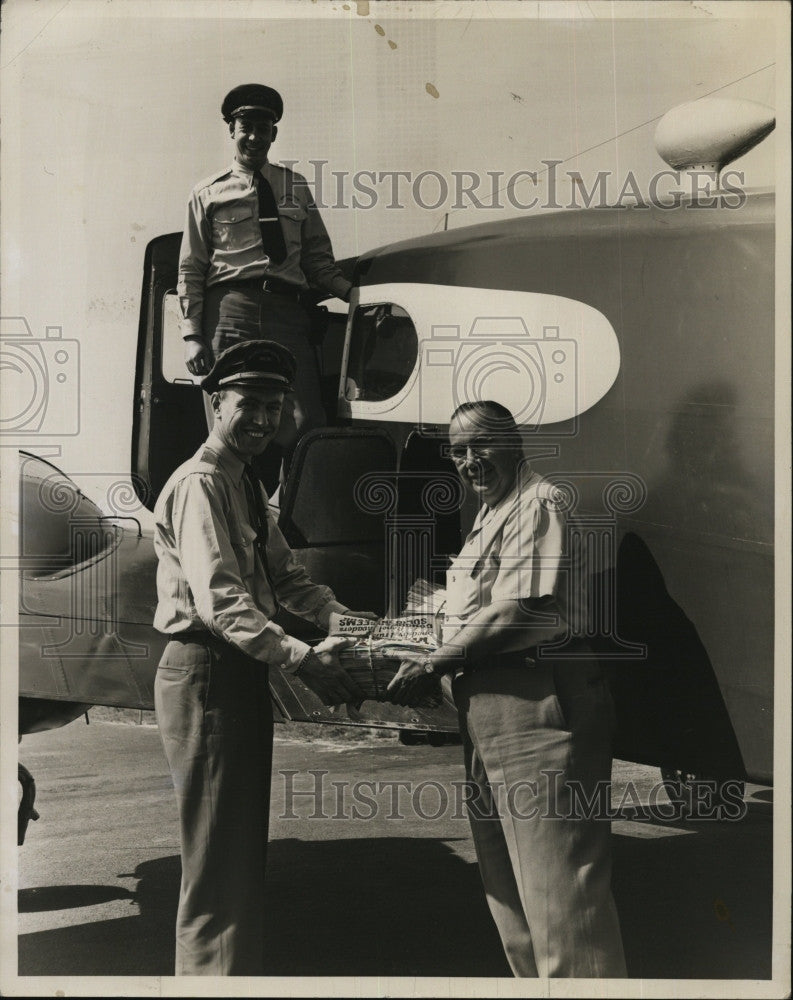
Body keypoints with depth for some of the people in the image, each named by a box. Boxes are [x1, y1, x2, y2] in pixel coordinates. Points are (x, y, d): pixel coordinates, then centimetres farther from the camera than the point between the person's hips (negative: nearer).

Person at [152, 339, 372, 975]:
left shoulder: (247, 487, 17)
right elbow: (219, 601, -27)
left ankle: (241, 971, 29)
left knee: (244, 849, 18)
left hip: (242, 674, 11)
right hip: (205, 675, -10)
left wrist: (344, 618, -2)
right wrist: (302, 659, -34)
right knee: (216, 857, -5)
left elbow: (285, 576, 15)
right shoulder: (200, 486, -16)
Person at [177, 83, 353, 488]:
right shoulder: (209, 193, 12)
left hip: (287, 311, 2)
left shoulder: (295, 187, 20)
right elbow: (190, 269, 9)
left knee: (305, 422, -12)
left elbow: (317, 257, 19)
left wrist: (353, 292, 0)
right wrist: (192, 335, -2)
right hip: (231, 309, -2)